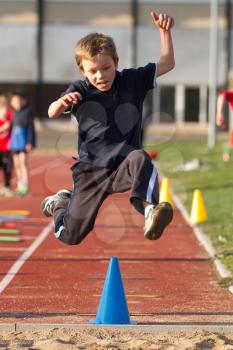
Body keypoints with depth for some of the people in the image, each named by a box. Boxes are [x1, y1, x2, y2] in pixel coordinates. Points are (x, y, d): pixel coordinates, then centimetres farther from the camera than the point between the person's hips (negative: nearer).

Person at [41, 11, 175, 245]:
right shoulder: (80, 90, -5)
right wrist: (62, 102, -45)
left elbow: (167, 64, 4)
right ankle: (60, 204, 39)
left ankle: (149, 211, -53)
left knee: (139, 159, -37)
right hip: (90, 171, 0)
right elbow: (52, 113, -20)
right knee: (70, 236, 4)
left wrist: (165, 31, -10)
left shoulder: (132, 81, 1)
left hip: (123, 167, 0)